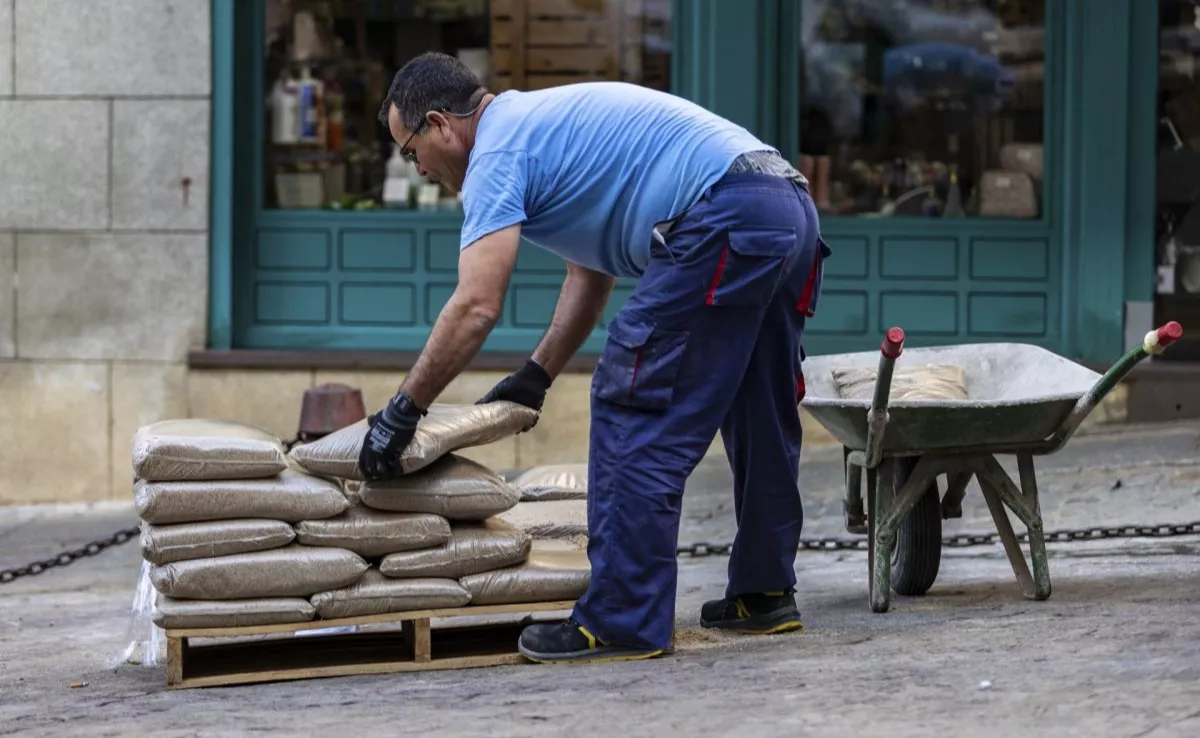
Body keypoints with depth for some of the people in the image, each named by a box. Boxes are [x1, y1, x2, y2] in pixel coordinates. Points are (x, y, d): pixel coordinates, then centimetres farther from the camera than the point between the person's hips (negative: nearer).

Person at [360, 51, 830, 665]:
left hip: (724, 220, -10)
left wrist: (401, 412, -5)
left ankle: (623, 623, -6)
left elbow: (476, 307, -12)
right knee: (759, 416, 20)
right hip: (791, 209, 10)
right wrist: (535, 377, 31)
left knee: (634, 411, -6)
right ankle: (764, 593, 30)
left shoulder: (499, 149, -2)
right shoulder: (546, 124, 28)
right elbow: (592, 271, 33)